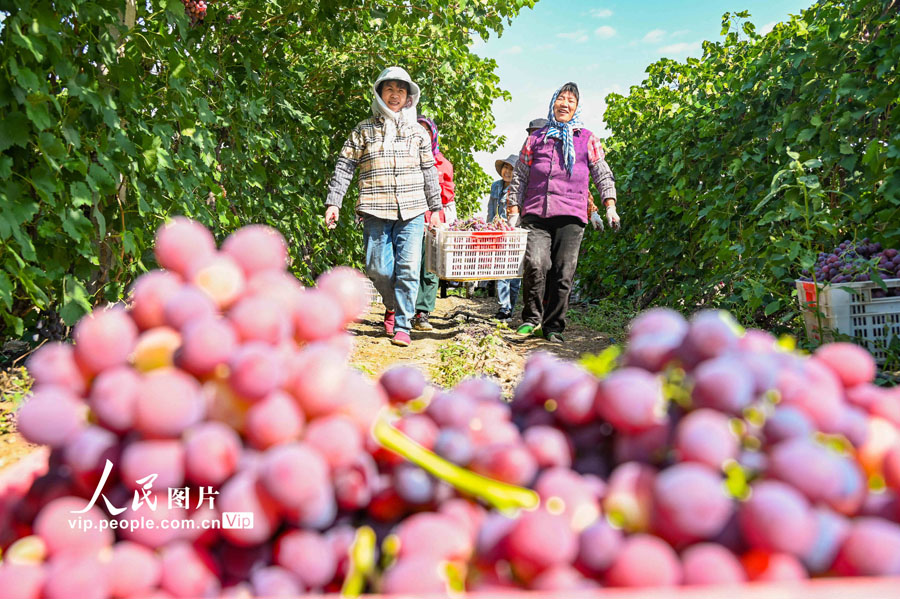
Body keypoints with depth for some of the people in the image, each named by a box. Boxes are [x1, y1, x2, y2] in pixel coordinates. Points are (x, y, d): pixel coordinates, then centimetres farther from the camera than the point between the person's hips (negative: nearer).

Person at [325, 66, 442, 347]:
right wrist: (333, 202, -1)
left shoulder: (417, 132, 15)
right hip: (376, 212, 0)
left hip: (412, 212, 1)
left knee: (408, 269, -7)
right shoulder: (364, 130, 10)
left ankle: (402, 325, 2)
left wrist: (435, 208, 13)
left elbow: (430, 172, 17)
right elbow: (344, 167, 7)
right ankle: (392, 306, 28)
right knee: (378, 269, -1)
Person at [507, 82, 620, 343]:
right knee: (535, 264, -19)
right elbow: (519, 176, 18)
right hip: (535, 214, 0)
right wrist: (514, 211, 9)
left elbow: (603, 175, 14)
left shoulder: (587, 139, 16)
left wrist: (610, 206, 2)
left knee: (563, 273, -3)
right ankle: (532, 318, 1)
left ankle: (553, 326, 10)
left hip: (570, 216, 0)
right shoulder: (536, 138, 18)